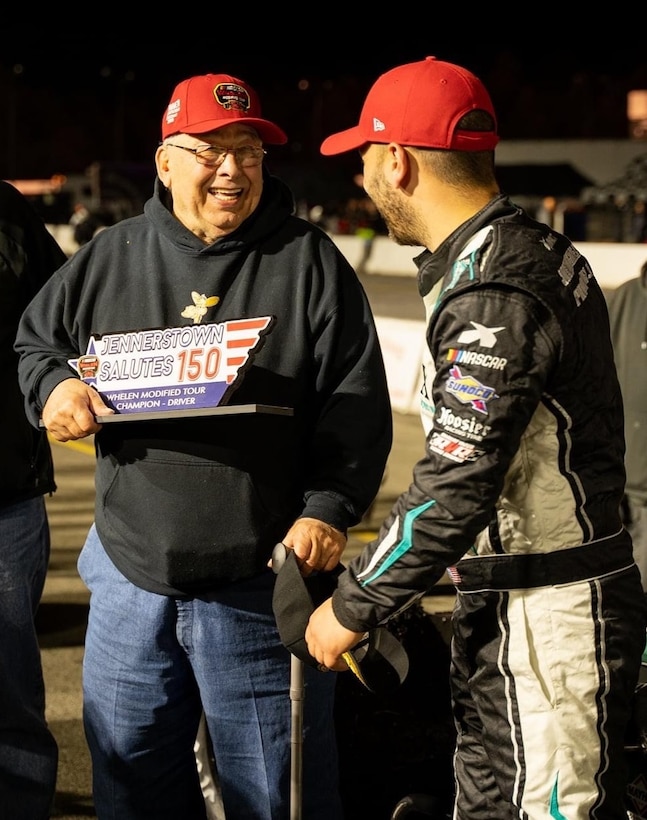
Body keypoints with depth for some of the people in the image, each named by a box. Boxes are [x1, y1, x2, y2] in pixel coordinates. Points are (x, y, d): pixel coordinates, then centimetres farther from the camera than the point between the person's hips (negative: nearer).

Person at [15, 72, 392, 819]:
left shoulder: (310, 261, -1)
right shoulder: (109, 258, 7)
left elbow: (355, 403, -3)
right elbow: (32, 339, 20)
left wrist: (329, 509, -13)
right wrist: (51, 385, -2)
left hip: (262, 584, -3)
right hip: (131, 577, 3)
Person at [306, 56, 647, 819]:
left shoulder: (494, 297, -23)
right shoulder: (536, 251, 9)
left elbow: (452, 492, -25)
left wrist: (350, 609, -13)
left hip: (548, 625, -10)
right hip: (505, 612, 10)